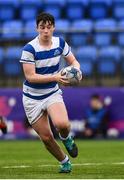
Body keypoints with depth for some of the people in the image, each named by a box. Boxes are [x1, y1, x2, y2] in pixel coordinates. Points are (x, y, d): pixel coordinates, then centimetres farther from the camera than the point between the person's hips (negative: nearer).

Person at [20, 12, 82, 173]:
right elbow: (30, 76, -22)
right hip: (33, 98, -1)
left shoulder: (60, 43, -5)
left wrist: (76, 70, -16)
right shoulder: (29, 48, -18)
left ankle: (66, 138, 9)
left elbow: (73, 61, 8)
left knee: (62, 124, -28)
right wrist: (55, 77, -30)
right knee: (46, 137, 0)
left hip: (53, 93, 2)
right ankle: (64, 162, 27)